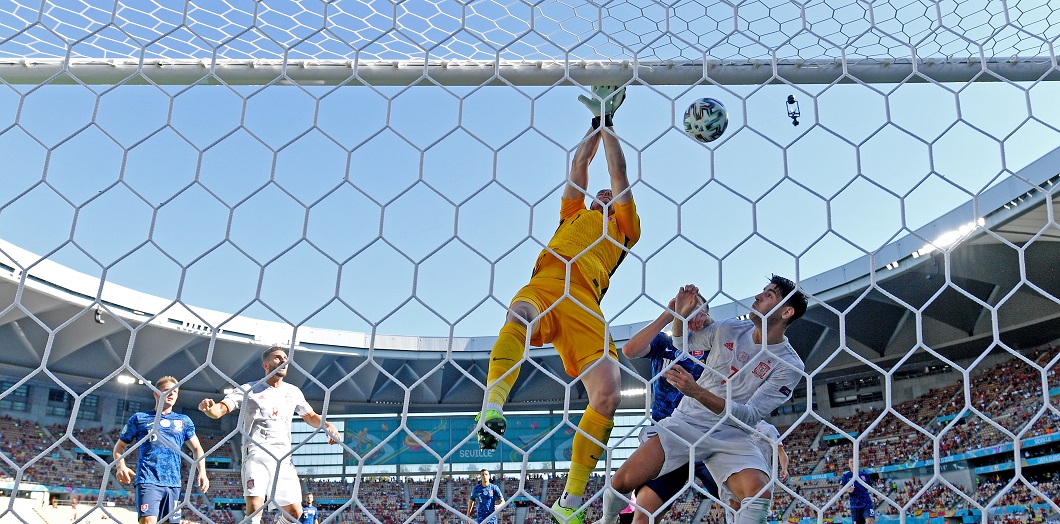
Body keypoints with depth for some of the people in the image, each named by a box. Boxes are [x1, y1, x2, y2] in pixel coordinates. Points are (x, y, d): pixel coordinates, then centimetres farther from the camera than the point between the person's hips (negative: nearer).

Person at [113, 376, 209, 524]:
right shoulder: (139, 418, 13)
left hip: (173, 484, 3)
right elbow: (120, 445, 16)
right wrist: (120, 466, -5)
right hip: (148, 480, -3)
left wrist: (202, 472, 1)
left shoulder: (184, 421, 18)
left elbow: (197, 448, 18)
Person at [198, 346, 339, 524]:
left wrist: (327, 425, 5)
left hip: (283, 457, 4)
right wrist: (209, 408, -30)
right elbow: (220, 409, -5)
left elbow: (311, 417, 26)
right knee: (254, 506, -21)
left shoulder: (293, 392, 16)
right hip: (256, 453, -4)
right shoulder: (249, 389, 4)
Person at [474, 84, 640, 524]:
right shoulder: (574, 215, 36)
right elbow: (579, 169, 34)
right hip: (542, 288, 1)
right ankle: (493, 407, -53)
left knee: (609, 393, -18)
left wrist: (608, 125, 34)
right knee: (520, 314, -37)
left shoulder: (625, 230, 30)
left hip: (584, 306, -1)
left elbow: (620, 176, 28)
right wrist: (597, 124, 41)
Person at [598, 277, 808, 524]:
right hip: (686, 421, 2)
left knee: (759, 492, -33)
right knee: (623, 481, -13)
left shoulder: (789, 366, -6)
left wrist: (697, 392, -27)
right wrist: (675, 314, -2)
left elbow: (750, 416, -15)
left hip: (732, 436, -2)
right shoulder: (728, 329, 5)